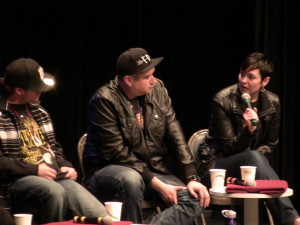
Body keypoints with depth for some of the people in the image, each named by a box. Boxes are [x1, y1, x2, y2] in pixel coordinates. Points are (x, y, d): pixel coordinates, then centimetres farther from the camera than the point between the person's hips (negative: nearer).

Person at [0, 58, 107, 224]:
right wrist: (34, 169, -16)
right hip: (17, 181, -6)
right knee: (54, 191, -38)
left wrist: (64, 166, 10)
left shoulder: (38, 111, 21)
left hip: (54, 178, 7)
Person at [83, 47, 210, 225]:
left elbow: (175, 137, 4)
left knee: (196, 198, -18)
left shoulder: (158, 89, 3)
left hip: (154, 170, 6)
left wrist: (192, 178, -7)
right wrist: (156, 184, -22)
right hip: (109, 171, -6)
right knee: (131, 179, -40)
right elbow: (118, 153, -18)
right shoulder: (105, 100, -15)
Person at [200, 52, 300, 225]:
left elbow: (270, 145, 9)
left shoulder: (273, 103, 1)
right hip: (218, 165, -3)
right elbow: (228, 148, -12)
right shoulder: (223, 101, -12)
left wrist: (253, 164, -11)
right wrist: (249, 130, -30)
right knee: (253, 157, -36)